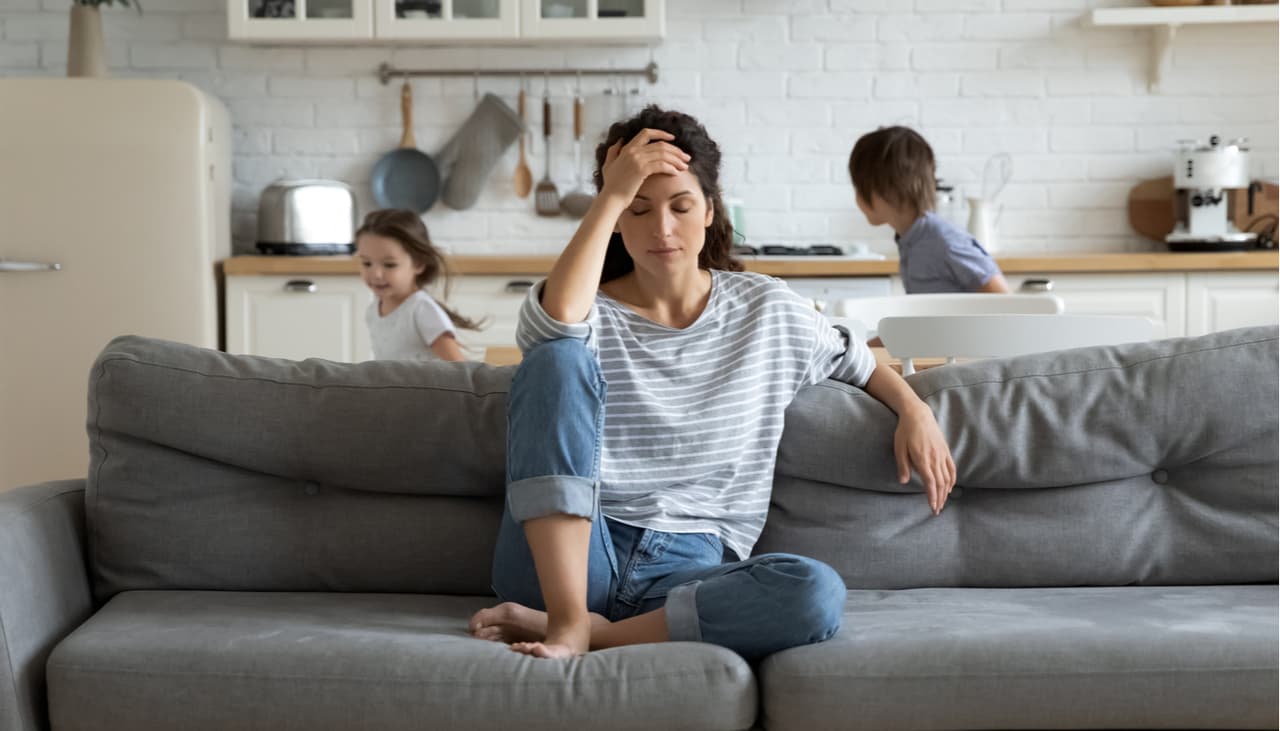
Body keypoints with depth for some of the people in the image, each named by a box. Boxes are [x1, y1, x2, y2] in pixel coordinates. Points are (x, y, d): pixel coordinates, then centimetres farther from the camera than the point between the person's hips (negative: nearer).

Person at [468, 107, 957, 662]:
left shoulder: (768, 310, 13)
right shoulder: (588, 311, 4)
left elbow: (857, 362, 28)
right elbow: (556, 320, -21)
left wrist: (914, 410, 8)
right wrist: (611, 196, -14)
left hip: (690, 570, 2)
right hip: (564, 561, -1)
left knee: (817, 593, -32)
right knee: (558, 357, -24)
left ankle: (595, 632, -23)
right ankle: (566, 618, -31)